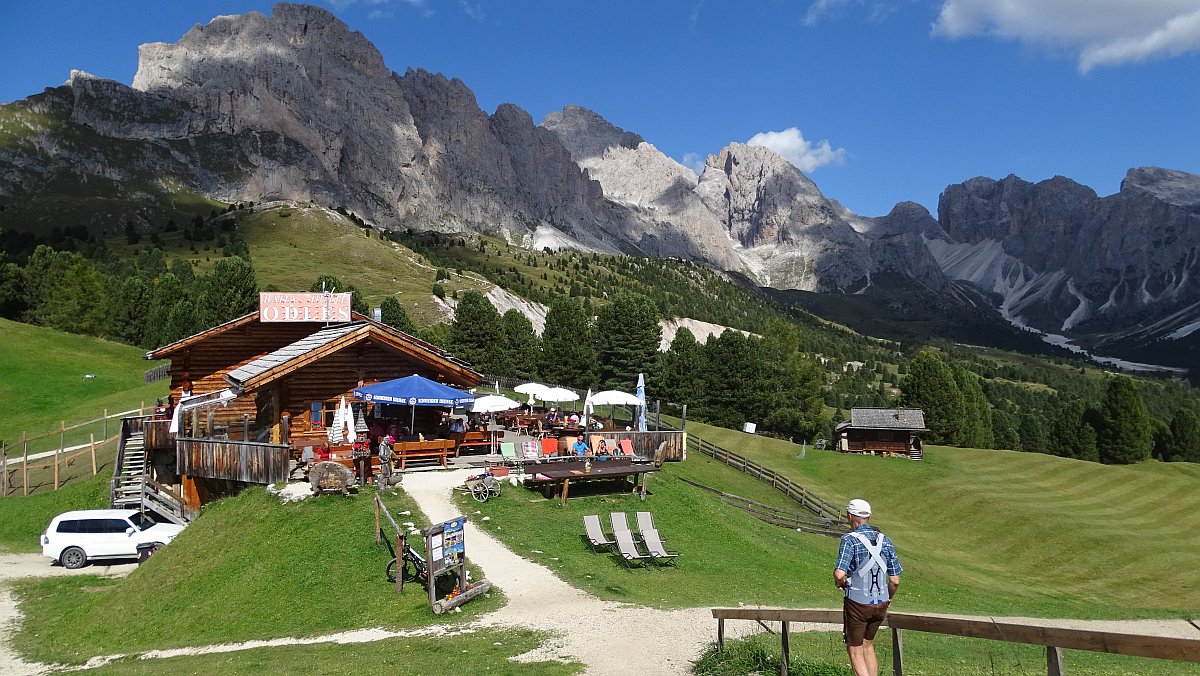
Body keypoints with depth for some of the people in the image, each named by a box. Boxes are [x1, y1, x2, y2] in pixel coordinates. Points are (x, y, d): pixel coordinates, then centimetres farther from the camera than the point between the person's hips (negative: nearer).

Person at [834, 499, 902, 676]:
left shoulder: (850, 540, -15)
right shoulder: (884, 540, 1)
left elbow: (839, 574, -27)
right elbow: (895, 580, 2)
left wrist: (840, 582, -4)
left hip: (857, 603, -5)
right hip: (881, 603, 5)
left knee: (855, 650, 9)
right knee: (867, 644, 25)